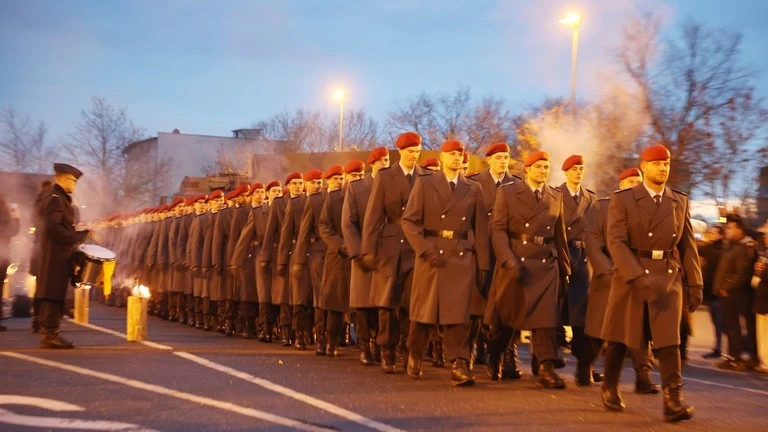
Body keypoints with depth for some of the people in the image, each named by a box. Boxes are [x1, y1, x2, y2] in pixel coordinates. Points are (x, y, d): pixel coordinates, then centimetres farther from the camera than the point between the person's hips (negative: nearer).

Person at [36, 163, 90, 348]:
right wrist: (78, 237, -19)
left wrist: (79, 235, 10)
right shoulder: (55, 199, -12)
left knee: (56, 295, 10)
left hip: (59, 253, 10)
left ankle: (50, 334, 14)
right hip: (56, 254, -10)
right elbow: (53, 227, -22)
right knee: (53, 294, -8)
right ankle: (50, 335, -7)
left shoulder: (61, 199, 19)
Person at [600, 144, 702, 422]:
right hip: (630, 275, -2)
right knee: (619, 338, 9)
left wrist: (695, 283, 5)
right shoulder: (622, 200, -3)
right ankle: (610, 388, 28)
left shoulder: (680, 201, 9)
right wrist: (638, 277, -23)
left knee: (668, 339, -7)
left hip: (669, 278, 2)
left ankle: (673, 401, -7)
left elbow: (688, 245, 10)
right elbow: (616, 242, -13)